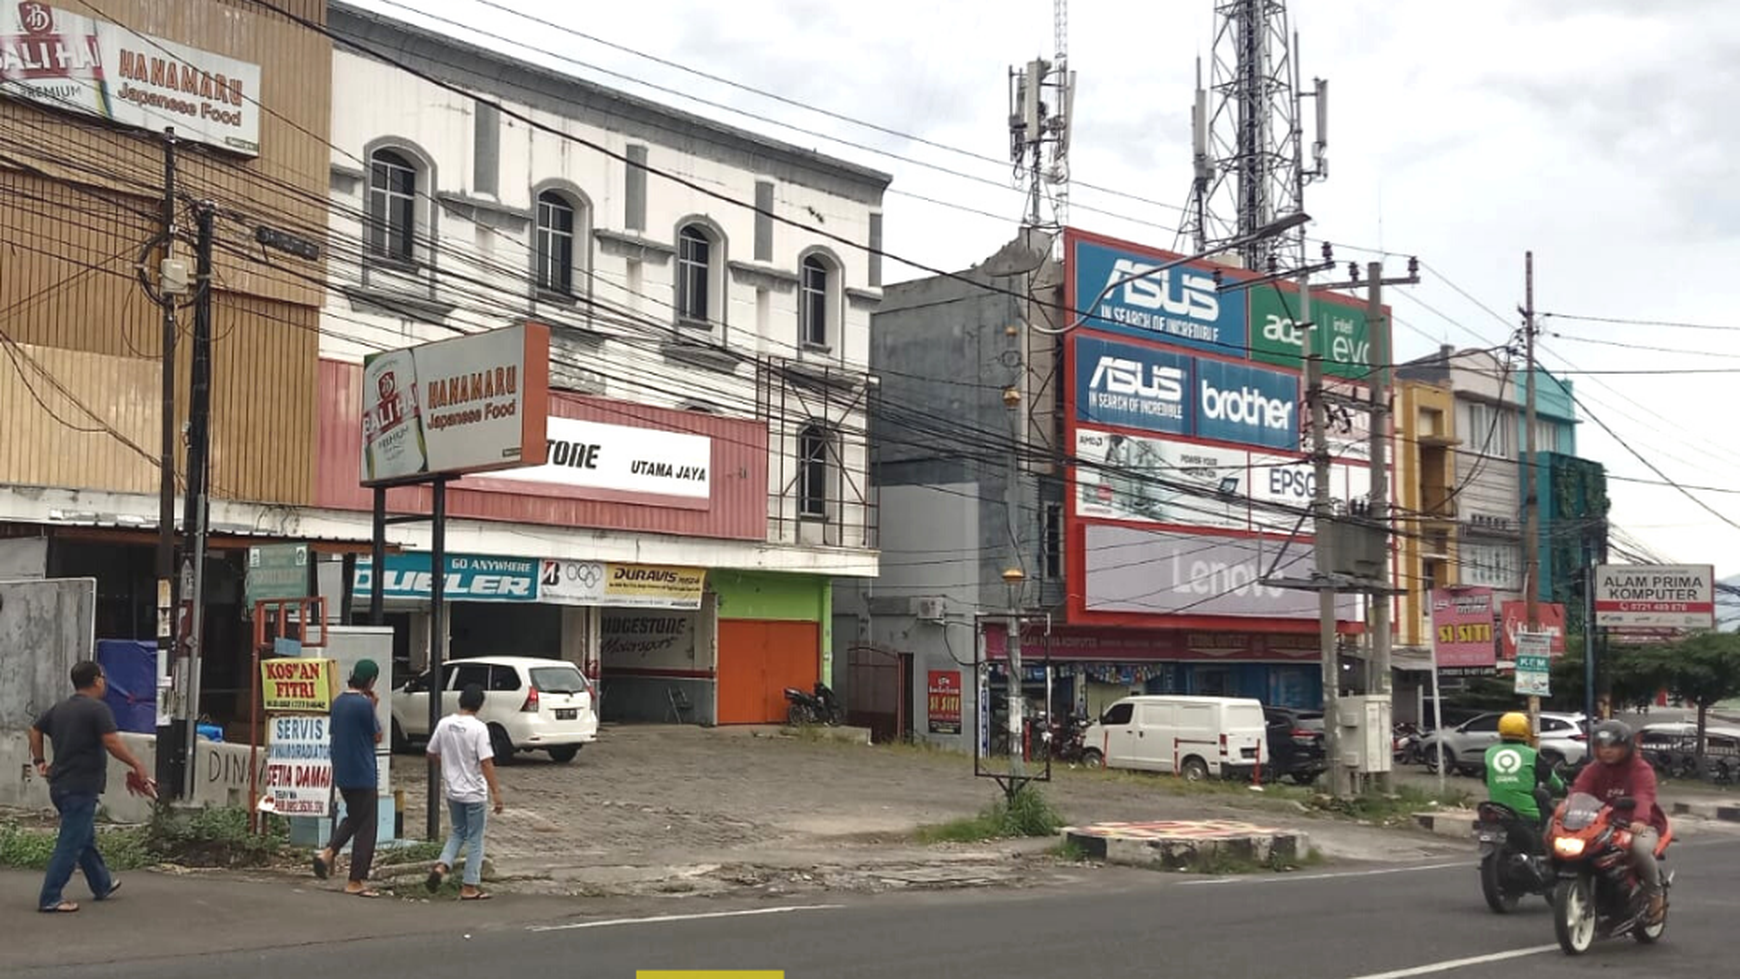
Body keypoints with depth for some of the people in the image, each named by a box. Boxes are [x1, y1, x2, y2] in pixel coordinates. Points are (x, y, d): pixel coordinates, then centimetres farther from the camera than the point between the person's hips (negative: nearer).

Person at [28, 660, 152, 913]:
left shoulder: (59, 708, 12)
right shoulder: (98, 709, -14)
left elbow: (34, 730, 21)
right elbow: (112, 743, -21)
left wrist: (39, 760, 27)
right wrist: (137, 766, -15)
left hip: (59, 785, 9)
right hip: (81, 787, -9)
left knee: (86, 838, 21)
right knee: (70, 844, -4)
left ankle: (103, 885, 34)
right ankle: (49, 899, -4)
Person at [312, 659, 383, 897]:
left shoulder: (338, 701, 7)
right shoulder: (364, 704, -17)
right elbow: (377, 736, -6)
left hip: (341, 772, 8)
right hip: (362, 774, -8)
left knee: (353, 817, 24)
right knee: (366, 826, 1)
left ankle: (328, 852, 4)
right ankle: (356, 882, 2)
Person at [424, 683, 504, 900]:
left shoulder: (444, 724, -2)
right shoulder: (478, 728, -18)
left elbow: (432, 753, 8)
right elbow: (486, 762, -20)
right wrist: (496, 792, -17)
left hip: (452, 791, 5)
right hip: (474, 793, -5)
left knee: (458, 832, 23)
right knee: (475, 840, 6)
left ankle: (441, 867, 2)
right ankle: (469, 888, 10)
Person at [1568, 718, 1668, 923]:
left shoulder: (1641, 770, -6)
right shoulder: (1592, 771, 8)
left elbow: (1644, 797, -26)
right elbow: (1577, 794, -9)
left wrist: (1640, 820, -48)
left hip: (1641, 827, -4)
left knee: (1640, 847, -38)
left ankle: (1655, 893, -9)